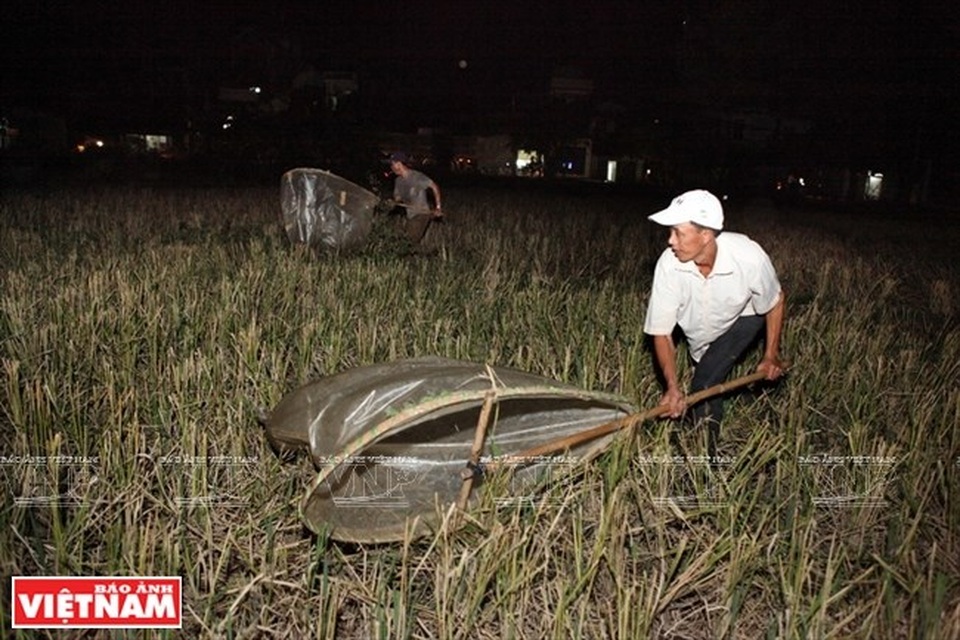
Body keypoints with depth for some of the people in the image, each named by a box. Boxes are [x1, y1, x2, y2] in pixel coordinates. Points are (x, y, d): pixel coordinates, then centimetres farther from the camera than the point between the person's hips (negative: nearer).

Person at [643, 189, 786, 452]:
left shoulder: (749, 257, -37)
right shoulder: (669, 264, -35)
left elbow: (775, 302, -14)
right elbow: (661, 332, -29)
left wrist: (771, 355, -8)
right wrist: (672, 386, -40)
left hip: (743, 317, -3)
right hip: (699, 335, 3)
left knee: (705, 384, -20)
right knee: (708, 389, 19)